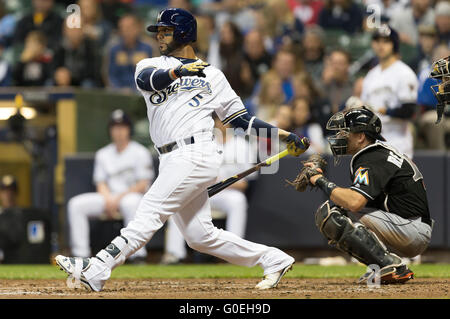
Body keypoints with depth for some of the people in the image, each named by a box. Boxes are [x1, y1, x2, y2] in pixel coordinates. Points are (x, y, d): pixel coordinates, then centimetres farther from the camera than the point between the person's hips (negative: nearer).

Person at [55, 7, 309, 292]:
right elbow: (146, 79, -10)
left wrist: (285, 135, 8)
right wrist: (177, 71, -31)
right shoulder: (151, 65, 17)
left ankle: (96, 271, -22)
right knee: (199, 235, 2)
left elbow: (239, 118, 16)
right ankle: (273, 260, 12)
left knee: (149, 214, -14)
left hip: (196, 154, -5)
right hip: (174, 161, 5)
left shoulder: (212, 75, 13)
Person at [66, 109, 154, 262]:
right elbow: (101, 184, 11)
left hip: (132, 195, -5)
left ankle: (138, 254, -44)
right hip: (109, 197, 5)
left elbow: (143, 185, -9)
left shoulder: (140, 153, -1)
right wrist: (108, 201, -11)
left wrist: (119, 198, -17)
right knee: (76, 204, -16)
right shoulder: (103, 154, 15)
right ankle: (81, 253, -21)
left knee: (130, 203, -42)